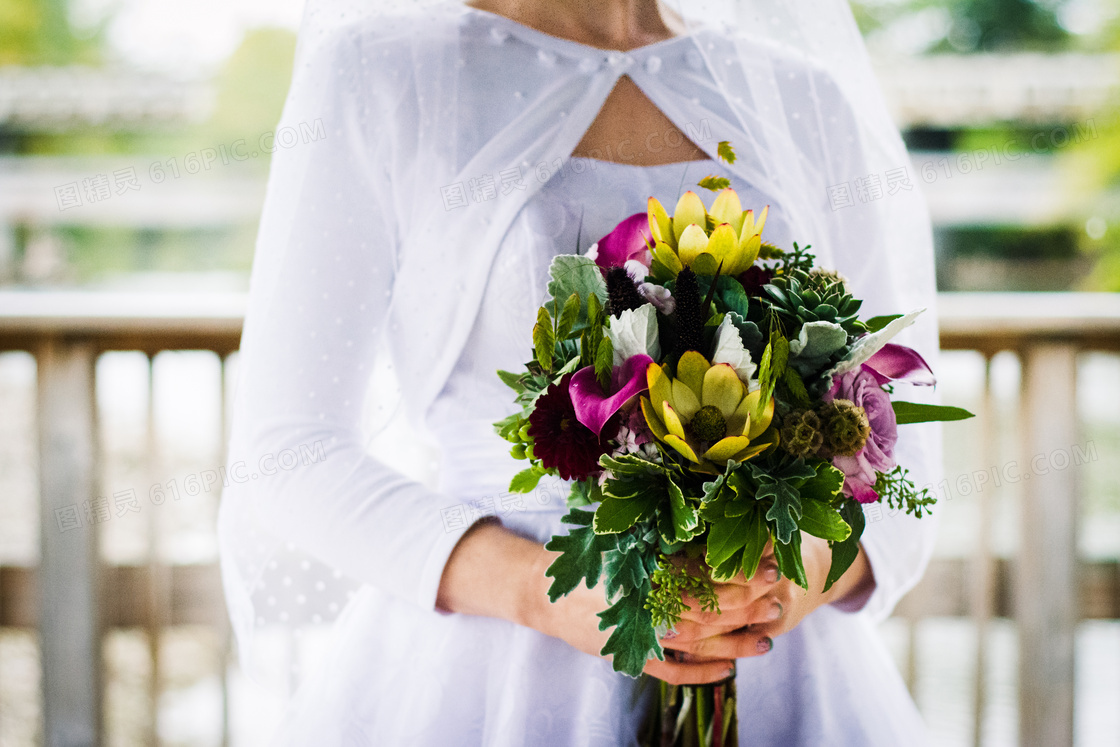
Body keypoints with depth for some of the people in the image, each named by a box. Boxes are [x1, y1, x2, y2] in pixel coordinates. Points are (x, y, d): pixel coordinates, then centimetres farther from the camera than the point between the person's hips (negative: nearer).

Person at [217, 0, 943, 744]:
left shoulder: (821, 106, 6)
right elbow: (290, 456, -6)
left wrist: (811, 567, -16)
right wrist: (543, 591, -20)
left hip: (774, 676, 3)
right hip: (488, 681, -2)